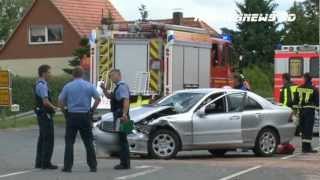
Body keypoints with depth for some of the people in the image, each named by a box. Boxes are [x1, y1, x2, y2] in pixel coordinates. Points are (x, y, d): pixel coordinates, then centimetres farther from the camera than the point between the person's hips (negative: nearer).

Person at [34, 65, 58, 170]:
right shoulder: (42, 85, -18)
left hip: (41, 114, 10)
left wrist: (51, 107, 12)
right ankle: (46, 163, -4)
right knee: (48, 139, -6)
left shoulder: (40, 84, 14)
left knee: (42, 138, 15)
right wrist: (53, 107, -8)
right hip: (45, 114, -10)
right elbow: (45, 101, -25)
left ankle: (39, 162, 21)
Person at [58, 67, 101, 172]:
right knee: (88, 142, 7)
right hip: (85, 116, 1)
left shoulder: (68, 86, 0)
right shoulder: (89, 86, 3)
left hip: (72, 116, -1)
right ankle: (93, 166, 7)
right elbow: (98, 99, 0)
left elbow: (60, 101, -3)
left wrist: (64, 110, 11)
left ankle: (68, 166, 0)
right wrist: (92, 109, 10)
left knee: (69, 142, 4)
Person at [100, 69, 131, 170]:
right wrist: (104, 89, 11)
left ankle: (125, 163, -6)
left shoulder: (122, 86, -14)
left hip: (121, 117, -10)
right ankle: (124, 162, 21)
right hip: (118, 116, 10)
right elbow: (109, 96, 29)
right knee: (122, 140, 14)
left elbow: (126, 100, -26)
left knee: (122, 140, -8)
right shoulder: (118, 87, 18)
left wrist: (124, 114, -36)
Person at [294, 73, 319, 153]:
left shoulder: (299, 88, 6)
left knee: (303, 129, 12)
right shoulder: (314, 89, -5)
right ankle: (307, 147, -7)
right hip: (310, 110, -4)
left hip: (301, 110, 4)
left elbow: (295, 101, 8)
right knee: (309, 129, -4)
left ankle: (305, 147, 16)